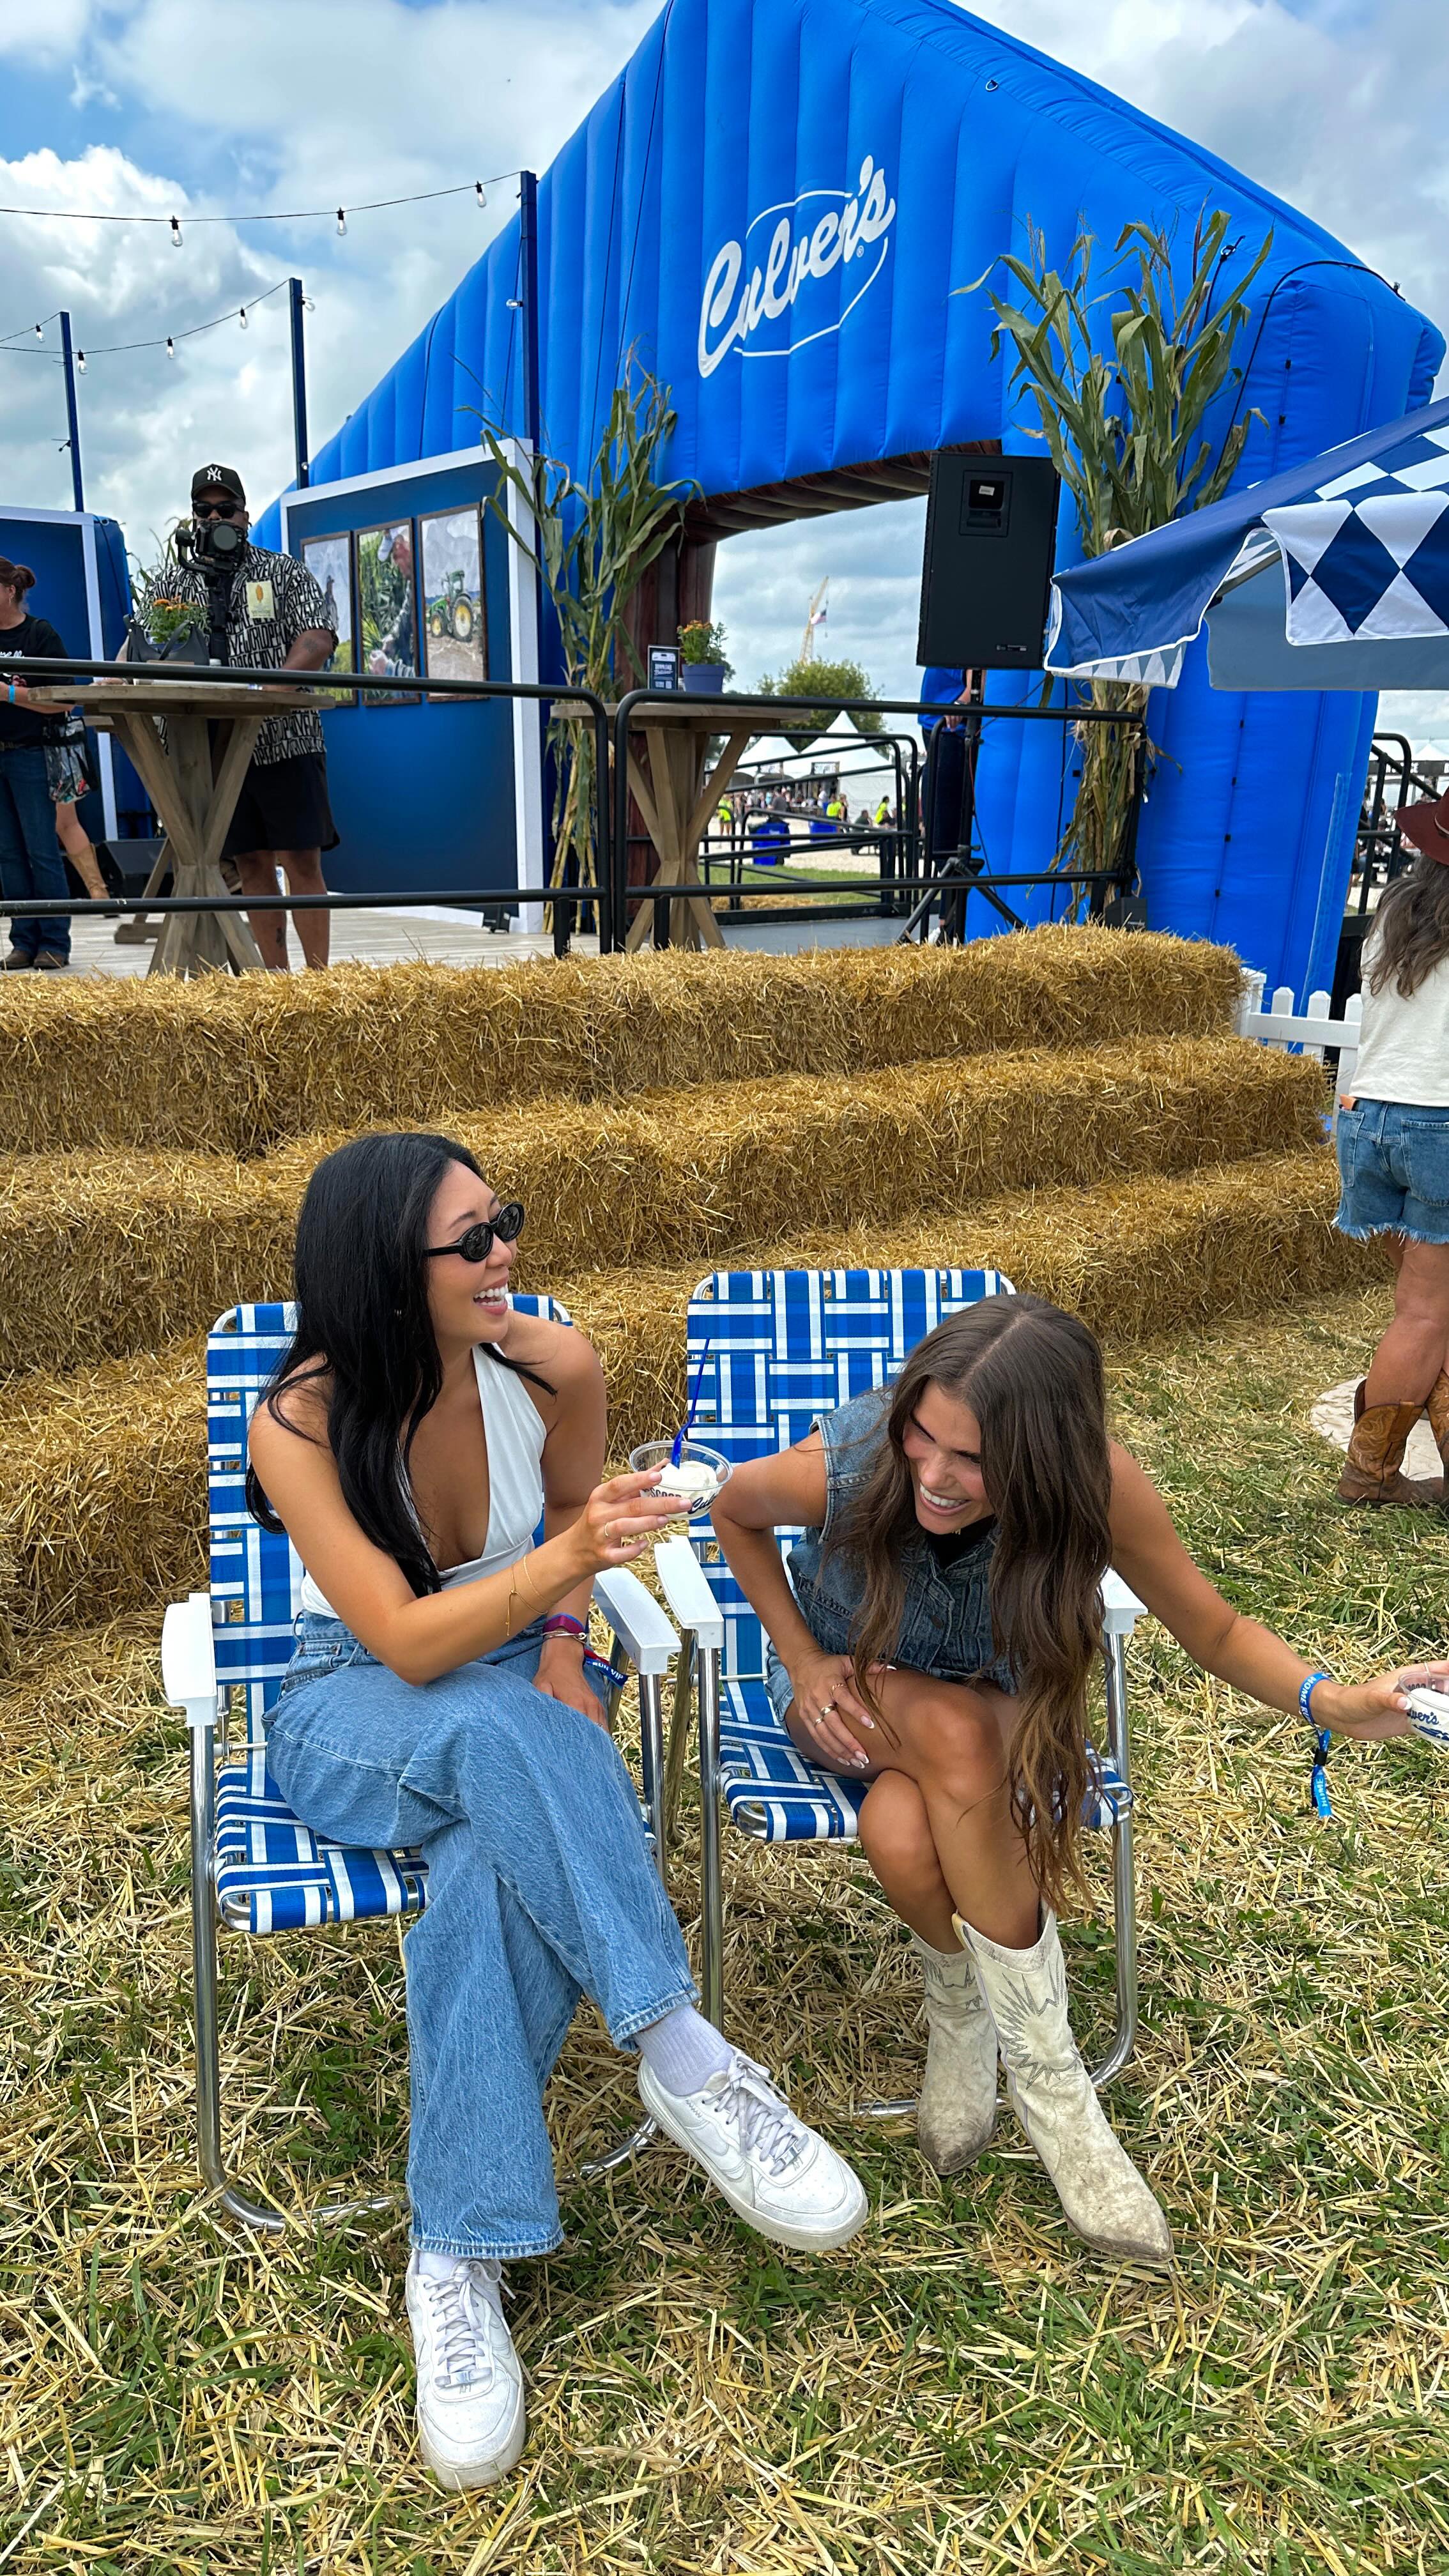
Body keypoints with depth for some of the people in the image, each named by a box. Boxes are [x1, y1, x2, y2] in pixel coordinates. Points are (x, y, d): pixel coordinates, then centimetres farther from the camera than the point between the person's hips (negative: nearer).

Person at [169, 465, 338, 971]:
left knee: (301, 862, -6)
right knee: (251, 865, 5)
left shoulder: (286, 574, 6)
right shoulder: (177, 585, 16)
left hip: (286, 742, -3)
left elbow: (318, 639, -7)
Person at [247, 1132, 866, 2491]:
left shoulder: (553, 1369, -13)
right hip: (355, 1708, -2)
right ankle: (681, 2055, -31)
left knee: (494, 1875, -33)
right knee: (494, 1737, -39)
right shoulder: (299, 1425, -22)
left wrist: (561, 1645, -6)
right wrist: (561, 1563, -41)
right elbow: (406, 1644, -27)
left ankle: (458, 2258, -21)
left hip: (515, 1683, 2)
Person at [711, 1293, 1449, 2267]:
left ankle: (965, 2005, -2)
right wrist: (802, 1660, -11)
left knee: (907, 1835, -35)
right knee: (959, 1730, -37)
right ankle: (1048, 2075, -16)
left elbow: (1218, 1632, -16)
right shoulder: (838, 1466, -30)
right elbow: (736, 1510, -5)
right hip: (850, 1689, 0)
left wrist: (1334, 1701, -36)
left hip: (997, 1701, 0)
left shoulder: (1097, 1483, -29)